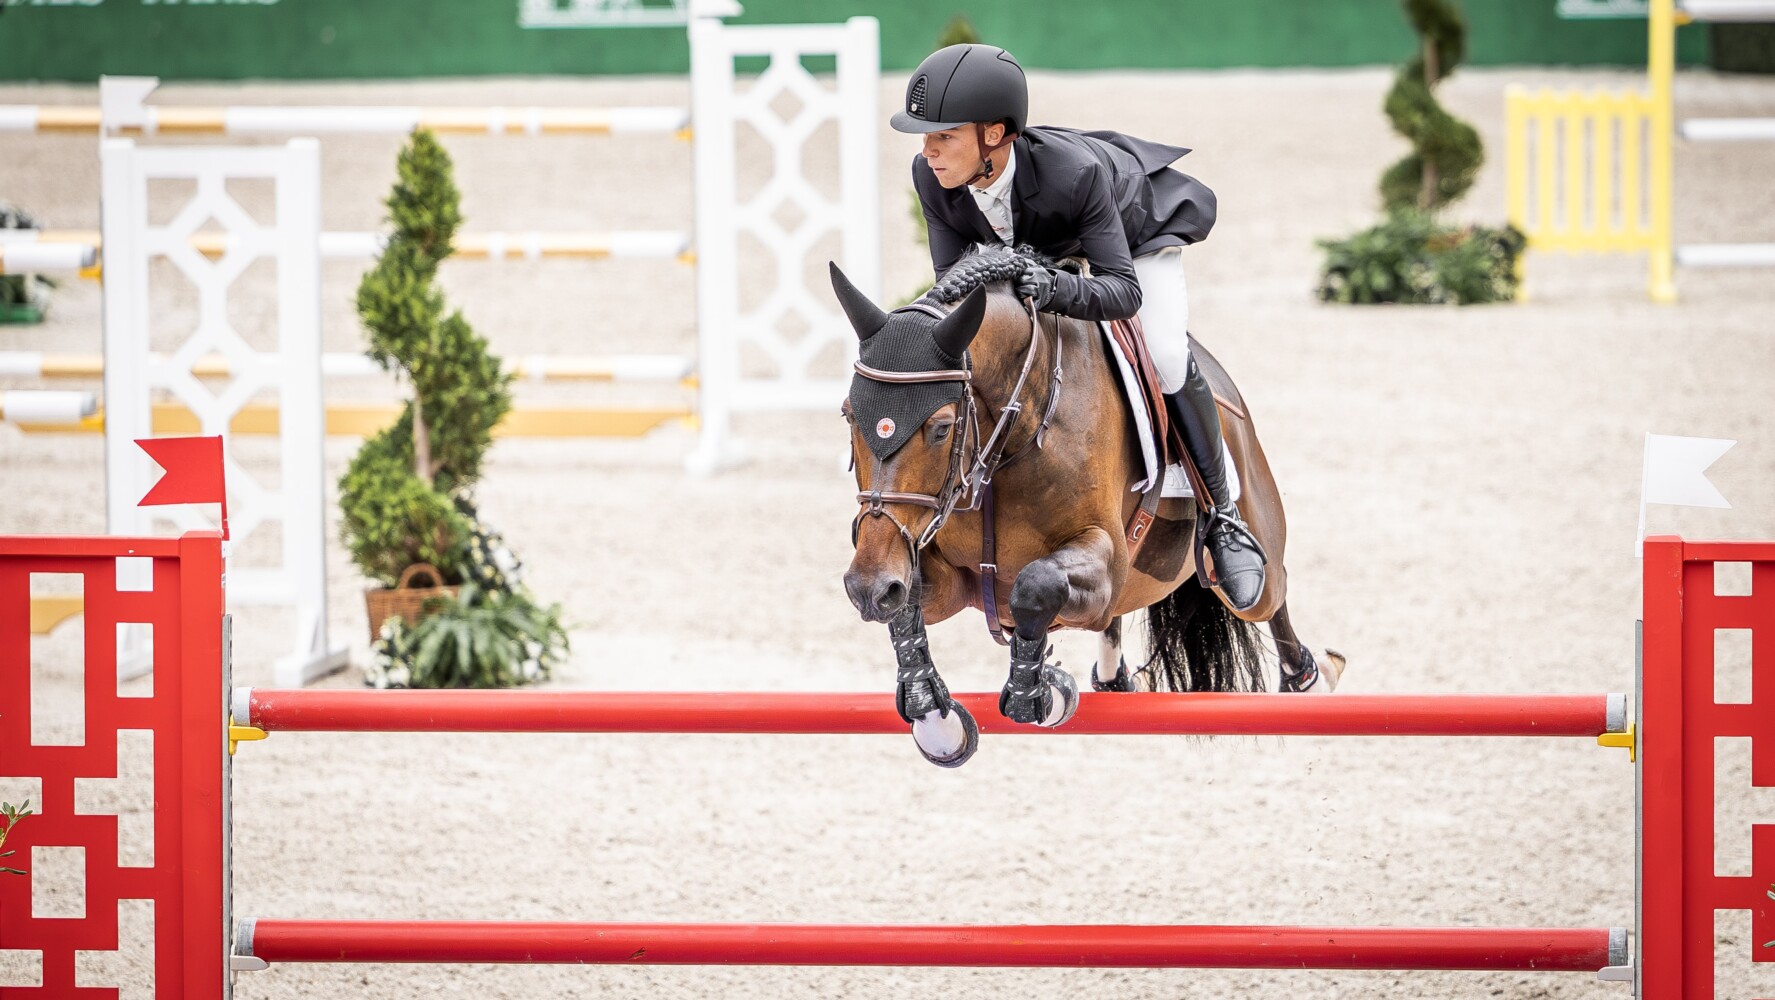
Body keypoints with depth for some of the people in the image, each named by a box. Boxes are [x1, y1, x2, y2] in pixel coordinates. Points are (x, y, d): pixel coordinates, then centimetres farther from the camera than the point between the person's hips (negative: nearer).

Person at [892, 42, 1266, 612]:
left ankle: (1221, 517, -7)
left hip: (1137, 227, -6)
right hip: (1036, 242, 6)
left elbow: (1124, 290, -45)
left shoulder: (1071, 174, -46)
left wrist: (1058, 290, -65)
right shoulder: (932, 177, -31)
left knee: (1166, 357, -24)